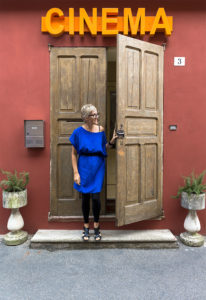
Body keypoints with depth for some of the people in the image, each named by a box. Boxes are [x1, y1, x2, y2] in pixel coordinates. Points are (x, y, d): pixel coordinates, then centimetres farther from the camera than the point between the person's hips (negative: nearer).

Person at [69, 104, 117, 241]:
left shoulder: (101, 130, 0)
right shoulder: (78, 132, -6)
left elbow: (104, 148, 9)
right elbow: (74, 154, -3)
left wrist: (112, 141, -10)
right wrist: (76, 172, -7)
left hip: (98, 168, 1)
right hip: (84, 167, -1)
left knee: (96, 197, -3)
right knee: (85, 197, 8)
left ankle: (96, 226, 20)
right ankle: (86, 227, 27)